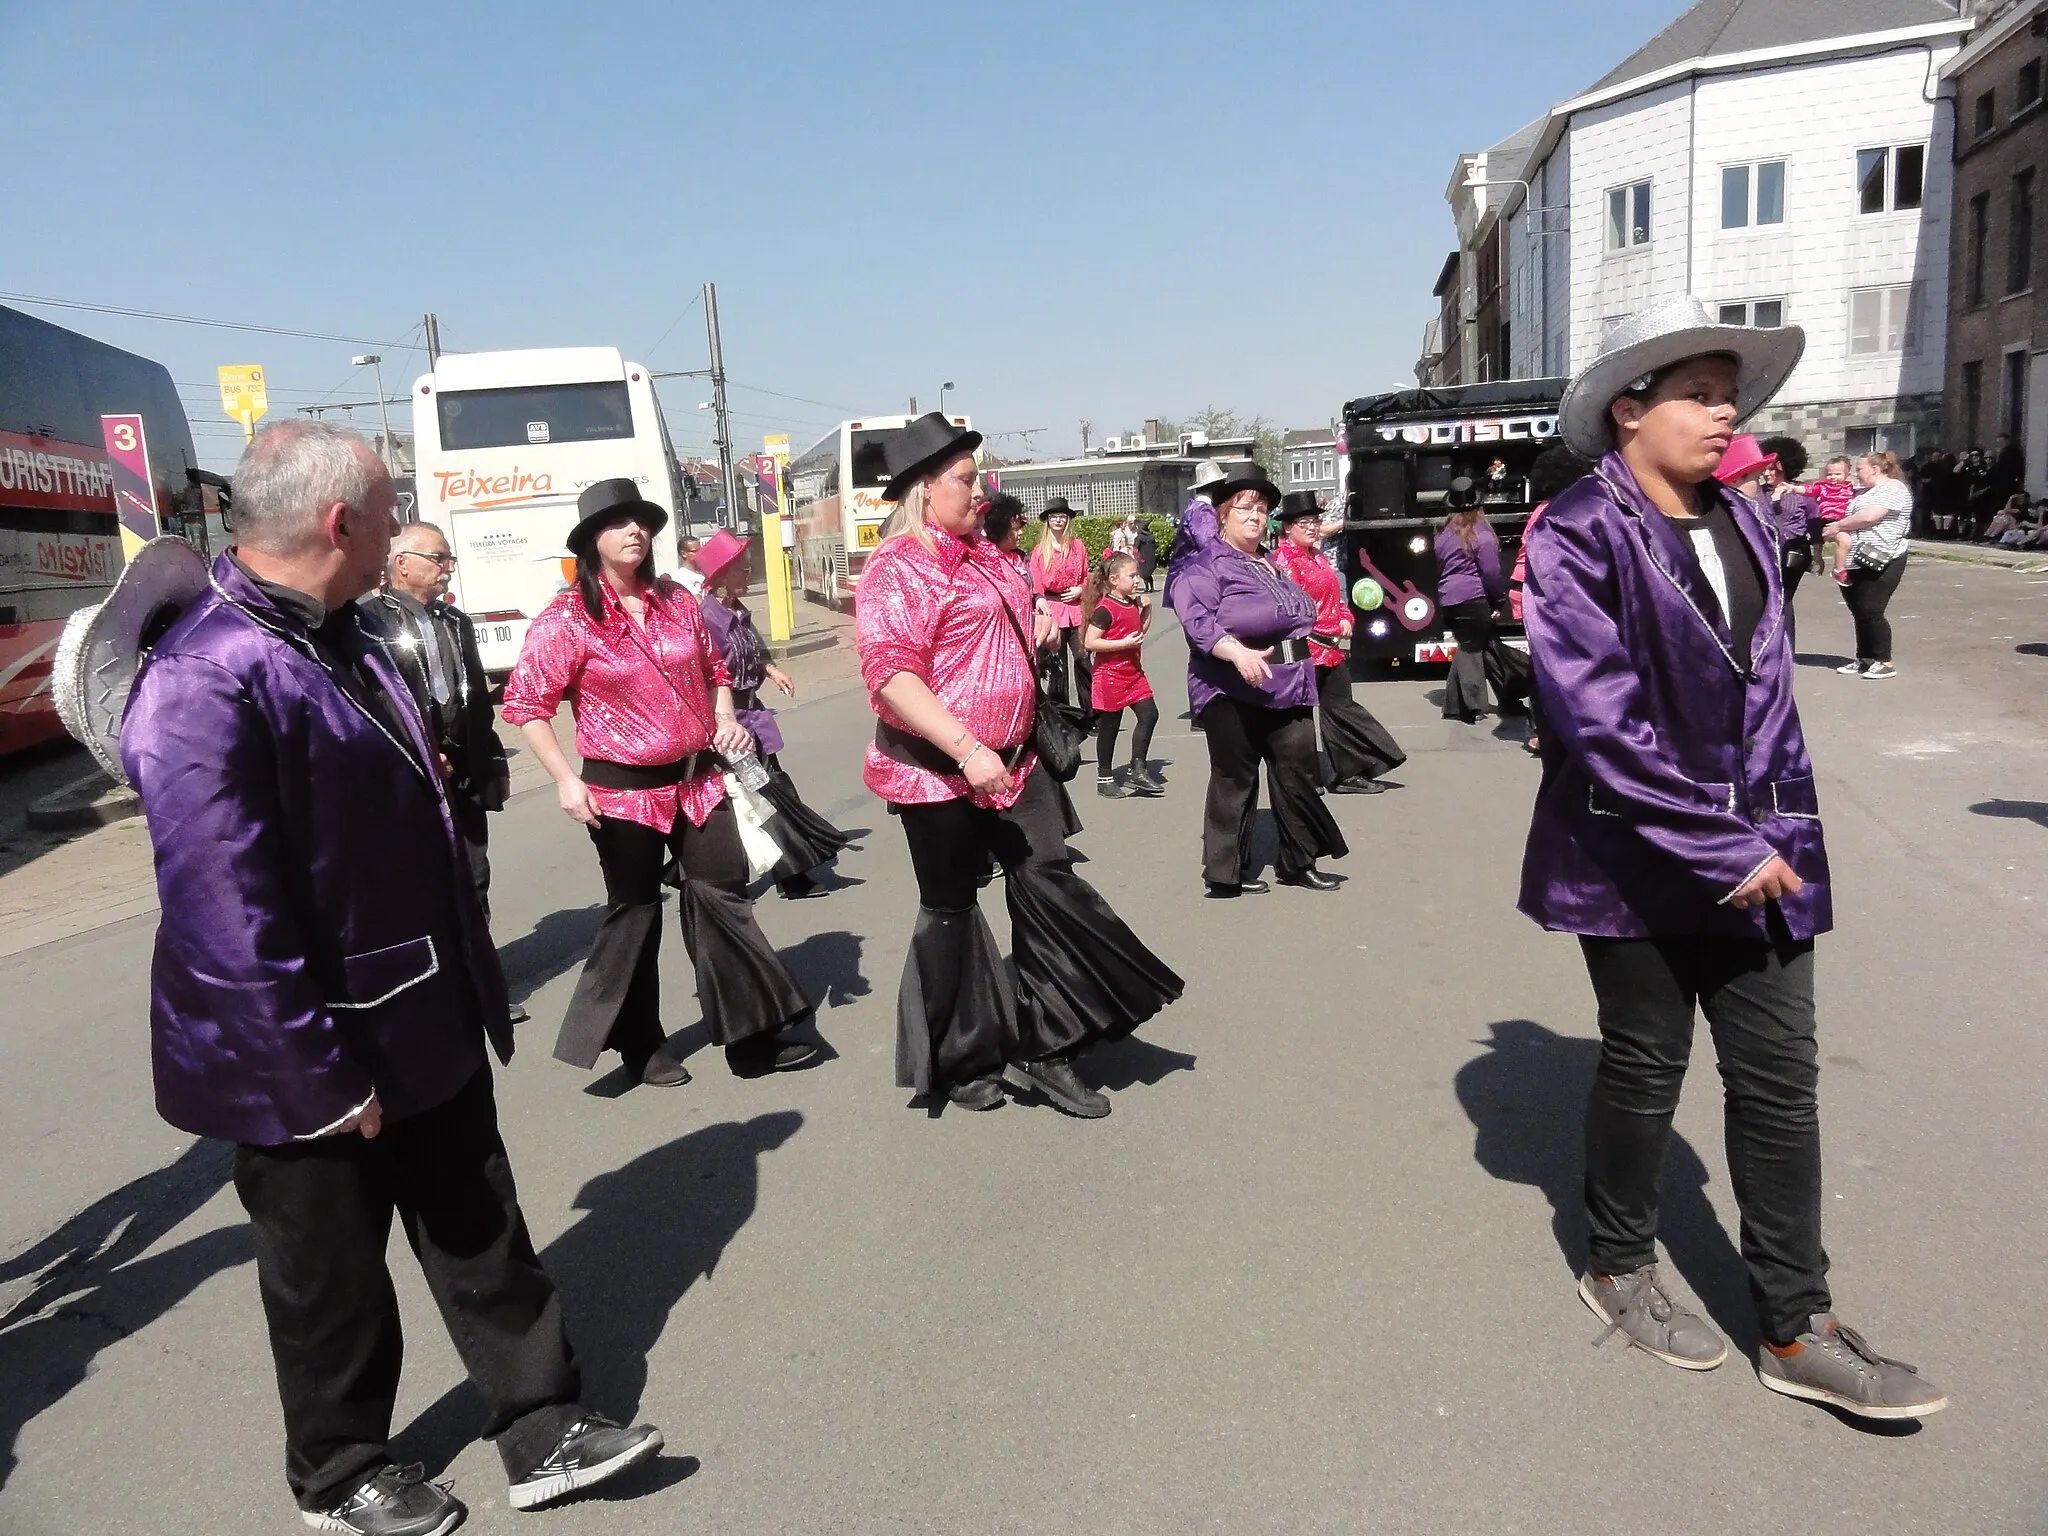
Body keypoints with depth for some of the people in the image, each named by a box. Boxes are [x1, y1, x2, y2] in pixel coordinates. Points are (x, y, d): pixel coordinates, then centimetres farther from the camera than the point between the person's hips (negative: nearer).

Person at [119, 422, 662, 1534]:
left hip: (428, 1024, 8)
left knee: (482, 1236, 17)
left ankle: (542, 1431, 32)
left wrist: (475, 979, 16)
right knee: (333, 1283, 14)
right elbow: (227, 917, -26)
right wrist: (323, 1080, -21)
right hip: (314, 1066, -8)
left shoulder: (343, 641, 5)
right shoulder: (205, 682, -25)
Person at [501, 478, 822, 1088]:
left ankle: (753, 1037, 14)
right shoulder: (567, 618, -8)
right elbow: (526, 703, -7)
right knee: (635, 912, 8)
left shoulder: (678, 602, 6)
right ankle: (640, 1045, 26)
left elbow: (713, 669, 20)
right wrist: (565, 781, -14)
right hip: (624, 789, -4)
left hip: (700, 780, 4)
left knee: (723, 899, 5)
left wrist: (726, 720, 1)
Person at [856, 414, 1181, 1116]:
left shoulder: (983, 554, 14)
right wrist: (967, 750, -31)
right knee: (950, 908, 6)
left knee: (1050, 886, 4)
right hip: (939, 768, -8)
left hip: (1010, 760, 8)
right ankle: (961, 1064, 23)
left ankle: (1046, 1052, 14)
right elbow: (890, 674, -26)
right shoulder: (898, 567, -14)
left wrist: (1043, 626, 16)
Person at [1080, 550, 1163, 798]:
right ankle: (1104, 779, 15)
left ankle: (1138, 770, 11)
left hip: (1133, 672, 8)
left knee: (1149, 715, 0)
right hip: (1110, 675, -8)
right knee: (1109, 727, 2)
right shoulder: (1105, 609, -17)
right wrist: (1124, 643, -24)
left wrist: (1147, 607, 10)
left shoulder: (1133, 604, 9)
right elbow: (1090, 642, -22)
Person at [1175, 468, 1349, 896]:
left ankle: (1298, 863, 20)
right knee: (1235, 780, -1)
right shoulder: (1204, 566, -6)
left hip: (1288, 685, 7)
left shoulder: (1272, 564, 20)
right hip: (1235, 690, -7)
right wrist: (1237, 653, -36)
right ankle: (1226, 872, 10)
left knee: (1298, 772, 7)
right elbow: (1199, 621, -22)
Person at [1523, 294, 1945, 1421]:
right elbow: (1601, 720, -20)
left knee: (1780, 1077, 7)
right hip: (1634, 859, -6)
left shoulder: (1740, 526, 10)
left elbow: (1769, 688, 15)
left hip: (1755, 855, 6)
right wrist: (1724, 851, -19)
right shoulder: (1579, 536, -12)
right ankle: (1618, 1268, 32)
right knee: (1645, 1065, 8)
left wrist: (1781, 834, 6)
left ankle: (1798, 1331, 20)